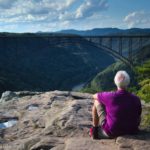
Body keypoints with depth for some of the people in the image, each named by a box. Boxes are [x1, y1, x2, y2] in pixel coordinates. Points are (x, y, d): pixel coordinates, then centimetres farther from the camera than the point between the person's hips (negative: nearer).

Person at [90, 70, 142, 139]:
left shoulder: (110, 96, -21)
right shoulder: (136, 99, -13)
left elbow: (95, 96, 1)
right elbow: (139, 119, 1)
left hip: (111, 132, -3)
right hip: (130, 131, 3)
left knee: (96, 102, 7)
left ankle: (95, 130, 19)